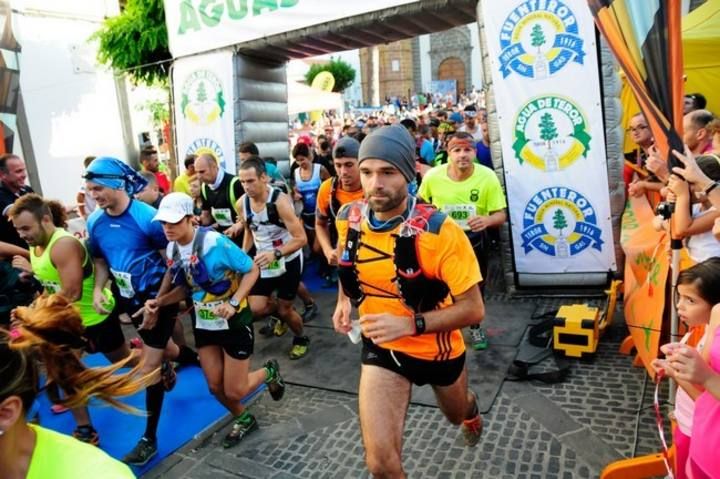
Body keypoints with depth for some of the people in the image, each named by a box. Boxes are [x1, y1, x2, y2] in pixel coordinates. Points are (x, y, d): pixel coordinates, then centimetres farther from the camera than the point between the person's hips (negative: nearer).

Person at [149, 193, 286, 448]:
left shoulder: (214, 242, -25)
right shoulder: (172, 249, -3)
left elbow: (252, 270, -17)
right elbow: (186, 287, 9)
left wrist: (234, 303, -28)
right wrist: (159, 301, -6)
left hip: (233, 322, -6)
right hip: (203, 323, 6)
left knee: (234, 390, 2)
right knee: (216, 386, 12)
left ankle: (269, 372, 33)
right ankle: (243, 419, 41)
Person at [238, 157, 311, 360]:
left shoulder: (280, 201, -28)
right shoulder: (242, 203, -10)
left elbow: (301, 238, -29)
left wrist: (275, 253, -41)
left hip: (288, 260, -5)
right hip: (263, 261, 5)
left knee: (285, 309, 5)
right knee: (256, 309, -4)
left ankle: (301, 339, 36)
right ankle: (281, 315, 32)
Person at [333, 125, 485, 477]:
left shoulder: (440, 231, -28)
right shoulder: (348, 219, -13)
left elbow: (473, 309, -24)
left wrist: (410, 324, -34)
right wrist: (344, 299, 0)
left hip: (436, 347, -2)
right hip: (381, 346, 2)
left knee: (456, 413, 31)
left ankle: (471, 412, 70)